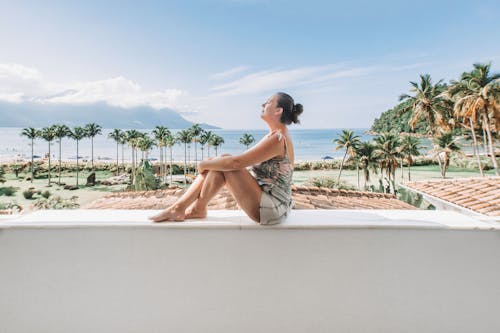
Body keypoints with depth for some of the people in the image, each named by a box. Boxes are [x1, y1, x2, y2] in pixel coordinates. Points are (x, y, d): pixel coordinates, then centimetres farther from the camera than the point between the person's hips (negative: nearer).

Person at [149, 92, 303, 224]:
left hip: (271, 209, -9)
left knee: (225, 162, -16)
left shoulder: (277, 138, -19)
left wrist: (204, 164, -9)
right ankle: (178, 208, 1)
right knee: (218, 163, 1)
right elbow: (244, 162, 15)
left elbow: (236, 162, -23)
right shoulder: (280, 136, 13)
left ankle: (198, 208, 1)